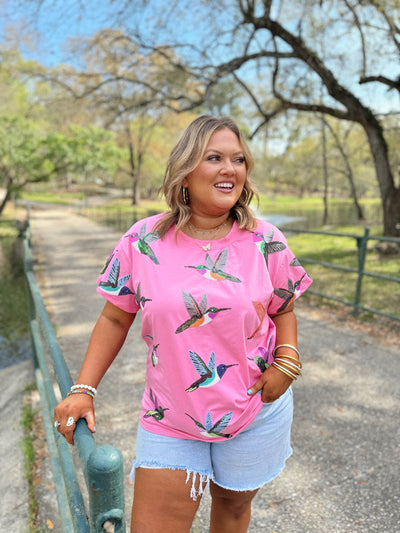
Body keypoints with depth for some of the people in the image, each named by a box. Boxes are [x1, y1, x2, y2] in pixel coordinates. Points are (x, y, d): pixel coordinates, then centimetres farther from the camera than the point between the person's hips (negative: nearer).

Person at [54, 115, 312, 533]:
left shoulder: (266, 242, -7)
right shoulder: (142, 241, -10)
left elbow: (283, 310, 6)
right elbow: (115, 318, -2)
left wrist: (287, 360, -11)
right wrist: (83, 389, -7)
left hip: (256, 411, 2)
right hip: (170, 419, -1)